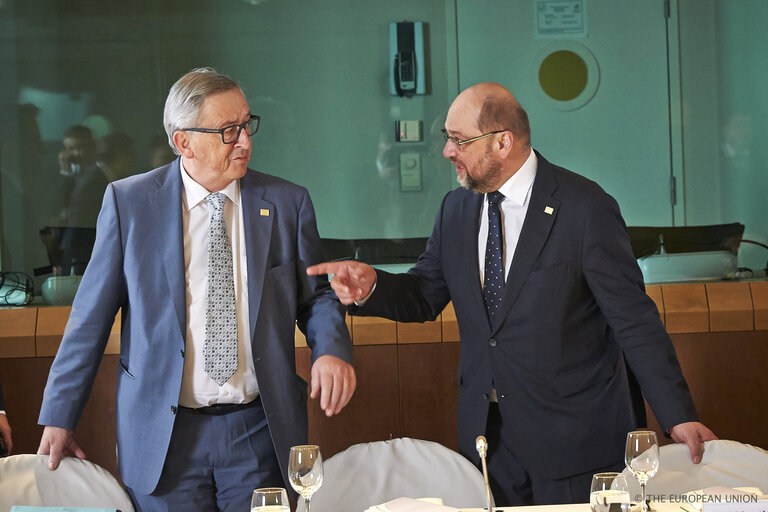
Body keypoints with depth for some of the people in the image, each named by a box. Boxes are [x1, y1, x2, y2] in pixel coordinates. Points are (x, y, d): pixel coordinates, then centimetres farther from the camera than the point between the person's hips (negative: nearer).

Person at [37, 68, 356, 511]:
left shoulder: (288, 204, 3)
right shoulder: (129, 202, -1)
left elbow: (315, 295, 10)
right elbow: (92, 317, 2)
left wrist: (331, 350, -12)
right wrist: (60, 418, 2)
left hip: (259, 433, 1)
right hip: (161, 438, -1)